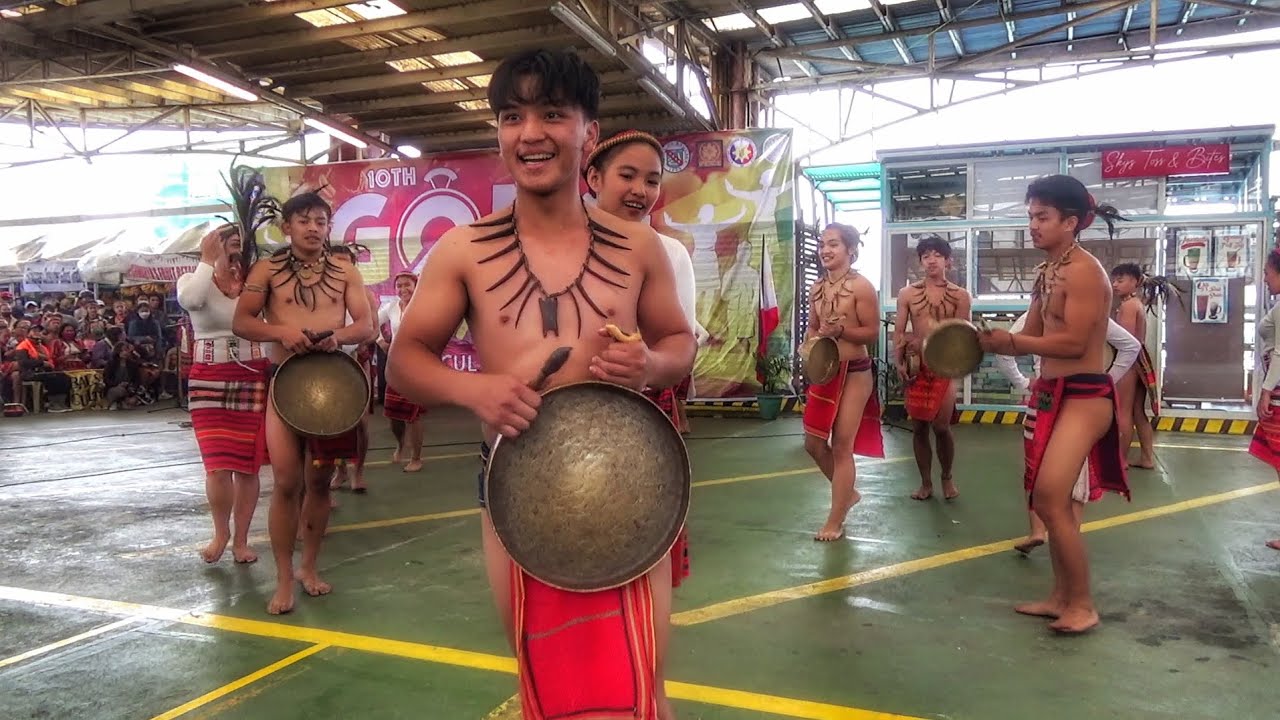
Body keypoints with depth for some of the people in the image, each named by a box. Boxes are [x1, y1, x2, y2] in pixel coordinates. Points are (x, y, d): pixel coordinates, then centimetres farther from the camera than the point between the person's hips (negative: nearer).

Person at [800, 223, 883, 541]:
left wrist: (841, 330, -26)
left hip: (854, 373, -7)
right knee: (814, 443, 11)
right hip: (823, 372, 7)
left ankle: (835, 521, 10)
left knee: (842, 446, -1)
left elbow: (872, 333, -11)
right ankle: (847, 492, 37)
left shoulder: (861, 287, -12)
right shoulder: (816, 288, 8)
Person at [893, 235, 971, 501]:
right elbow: (898, 332, 4)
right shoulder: (907, 294, 5)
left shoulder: (960, 296, 1)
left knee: (941, 426, -6)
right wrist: (899, 362, -8)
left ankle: (947, 477, 19)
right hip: (916, 365, 2)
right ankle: (926, 482, 18)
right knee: (918, 426, 5)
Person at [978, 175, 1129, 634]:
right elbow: (1033, 337, 10)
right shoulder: (1047, 272, 12)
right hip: (1050, 394, 10)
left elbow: (1074, 342, -23)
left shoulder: (1084, 271, -16)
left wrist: (1009, 341, -19)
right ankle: (1061, 597, 27)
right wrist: (991, 342, -7)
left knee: (1050, 499, -14)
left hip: (1085, 397, -10)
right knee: (1051, 502, 14)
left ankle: (1082, 605, 2)